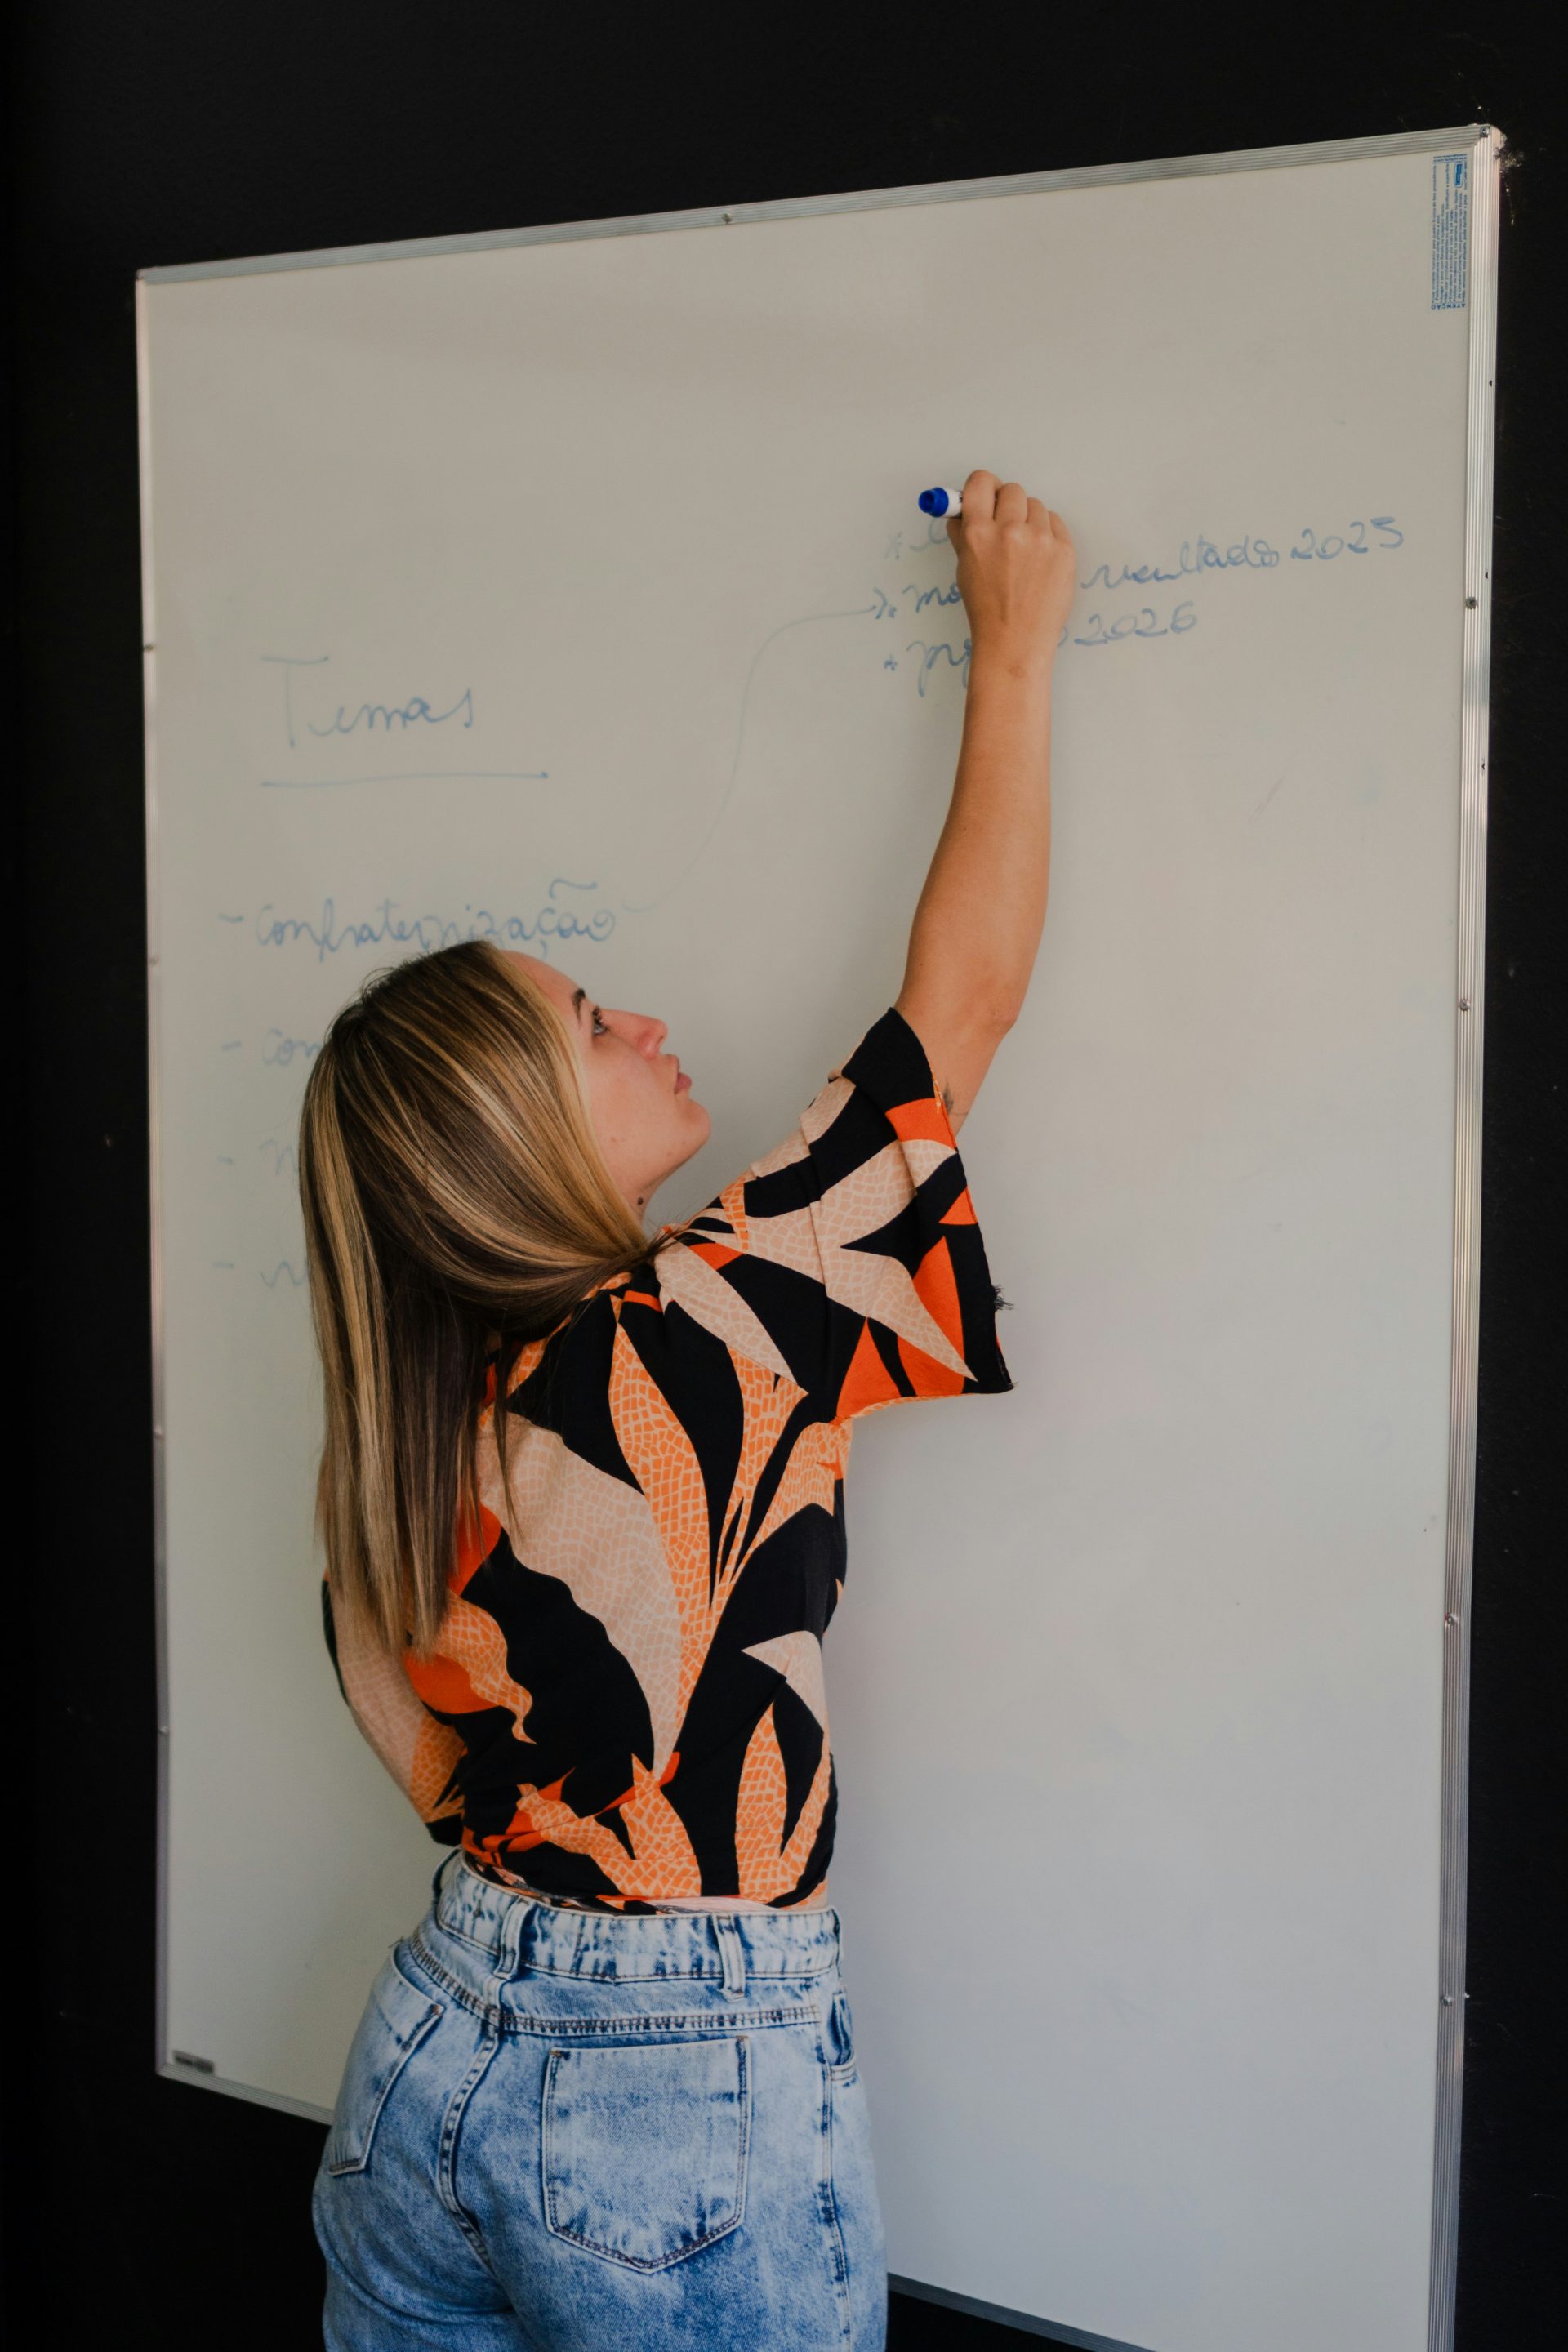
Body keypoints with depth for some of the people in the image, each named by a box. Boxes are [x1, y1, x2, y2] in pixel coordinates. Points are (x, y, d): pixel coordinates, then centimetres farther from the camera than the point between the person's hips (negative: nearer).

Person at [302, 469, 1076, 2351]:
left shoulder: (400, 1427, -3)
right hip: (688, 2115, -6)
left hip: (430, 2055, 6)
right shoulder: (705, 1335, -21)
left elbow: (429, 1763, 7)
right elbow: (966, 995, -14)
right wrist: (1014, 646, -3)